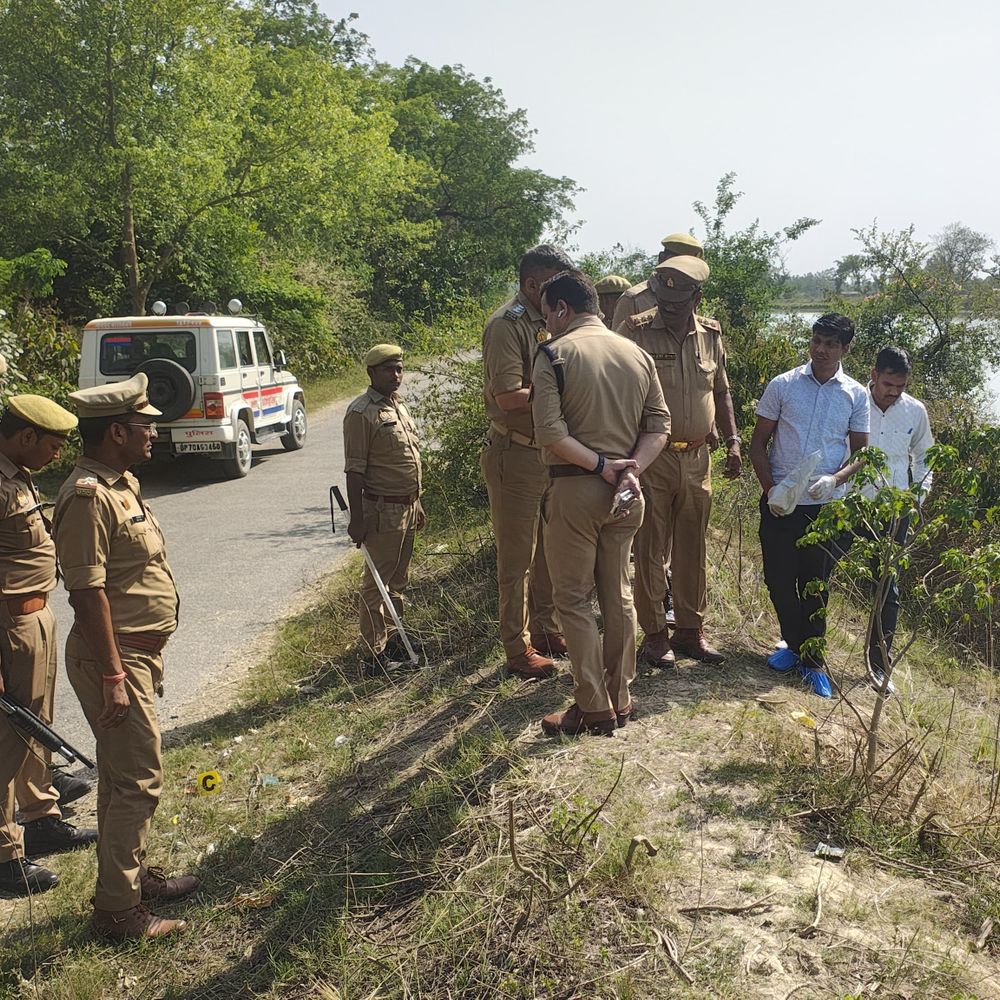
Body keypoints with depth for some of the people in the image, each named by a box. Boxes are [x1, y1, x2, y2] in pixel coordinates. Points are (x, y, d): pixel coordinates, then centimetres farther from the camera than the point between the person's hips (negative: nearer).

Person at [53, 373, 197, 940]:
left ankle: (132, 874, 34)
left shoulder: (122, 483, 10)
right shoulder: (89, 497, -21)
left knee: (123, 775, 20)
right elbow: (87, 593, -24)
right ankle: (118, 910, 8)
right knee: (139, 780, -3)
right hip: (116, 659, -10)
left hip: (139, 654, 10)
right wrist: (112, 678, -24)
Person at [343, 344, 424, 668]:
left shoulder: (399, 405, 14)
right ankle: (376, 652, 6)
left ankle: (394, 639, 28)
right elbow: (355, 469, -17)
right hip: (382, 510, -9)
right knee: (376, 582, -2)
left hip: (406, 508, 9)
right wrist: (357, 518, -20)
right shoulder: (361, 412, -13)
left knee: (398, 580, 17)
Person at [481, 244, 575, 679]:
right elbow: (509, 396, -25)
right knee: (516, 558, 2)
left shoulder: (547, 322, 12)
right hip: (516, 456, -9)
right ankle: (518, 649, 12)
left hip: (551, 453, 9)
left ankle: (545, 629, 34)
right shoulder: (507, 325, -15)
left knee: (550, 550, 18)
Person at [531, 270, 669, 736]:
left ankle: (594, 709, 8)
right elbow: (659, 425, 3)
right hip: (626, 491, 6)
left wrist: (601, 464, -13)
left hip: (574, 489, -6)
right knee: (618, 593, 15)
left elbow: (550, 433, -18)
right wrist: (632, 468, -8)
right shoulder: (638, 354, 8)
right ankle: (620, 700, 24)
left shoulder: (553, 354, -8)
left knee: (573, 599, 5)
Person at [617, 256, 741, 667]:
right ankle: (654, 633, 17)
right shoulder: (636, 331, -8)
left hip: (696, 459, 5)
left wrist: (733, 440, 9)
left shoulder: (711, 335, 7)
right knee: (650, 549, 3)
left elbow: (721, 391, 18)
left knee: (692, 548, 12)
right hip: (650, 458, -4)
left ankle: (690, 630, 26)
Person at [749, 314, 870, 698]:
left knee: (816, 583, 7)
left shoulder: (855, 395, 2)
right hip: (780, 503, 0)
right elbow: (758, 443, 2)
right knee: (779, 579, 7)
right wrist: (770, 489, -10)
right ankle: (795, 644, 29)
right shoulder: (782, 385, -1)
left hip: (826, 505, 0)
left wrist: (835, 479, -14)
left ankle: (812, 658, 22)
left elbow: (860, 452, 6)